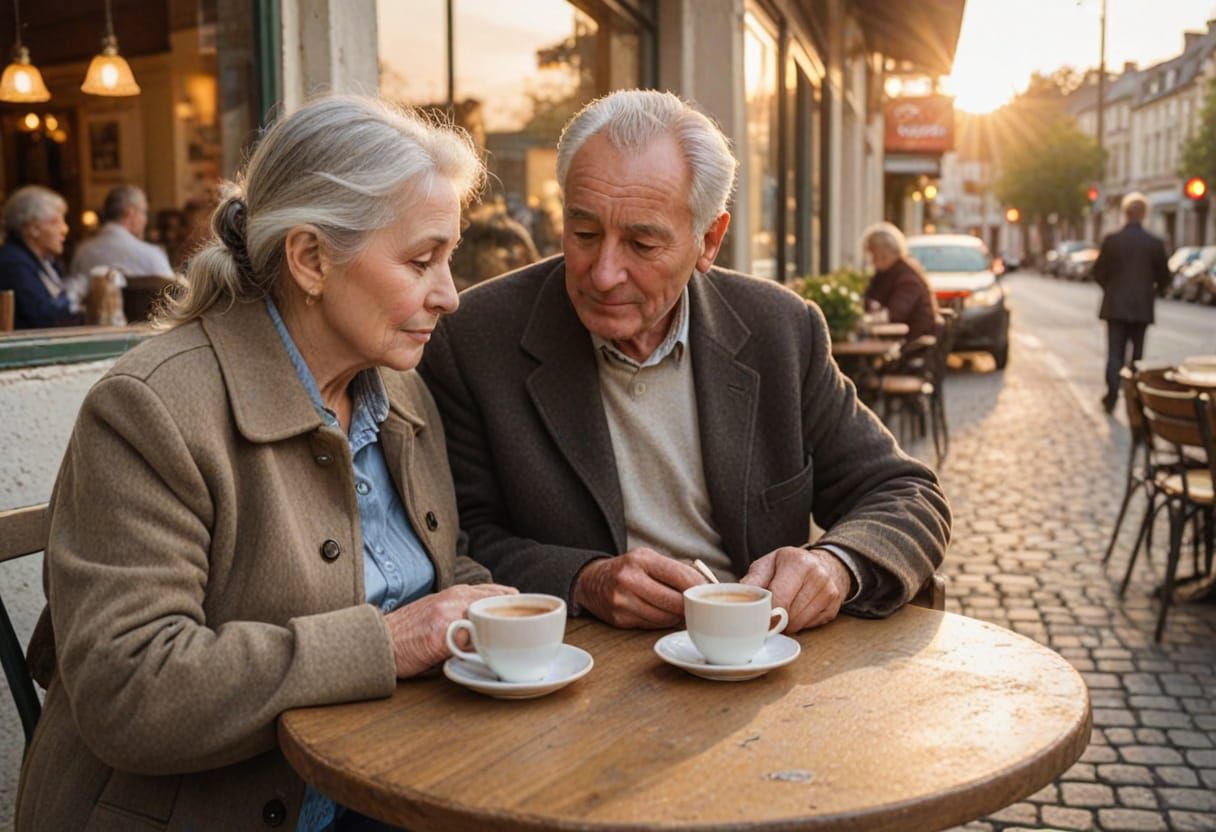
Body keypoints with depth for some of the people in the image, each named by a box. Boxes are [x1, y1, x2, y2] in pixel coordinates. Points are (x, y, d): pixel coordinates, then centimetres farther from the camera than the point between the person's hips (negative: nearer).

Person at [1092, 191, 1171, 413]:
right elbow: (1164, 278, 1)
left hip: (1115, 305, 0)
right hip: (1142, 307, 0)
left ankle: (1112, 396, -9)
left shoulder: (1111, 240, -7)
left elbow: (1099, 273, -2)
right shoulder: (1155, 243, -6)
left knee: (1115, 353, 3)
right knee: (1137, 353, 12)